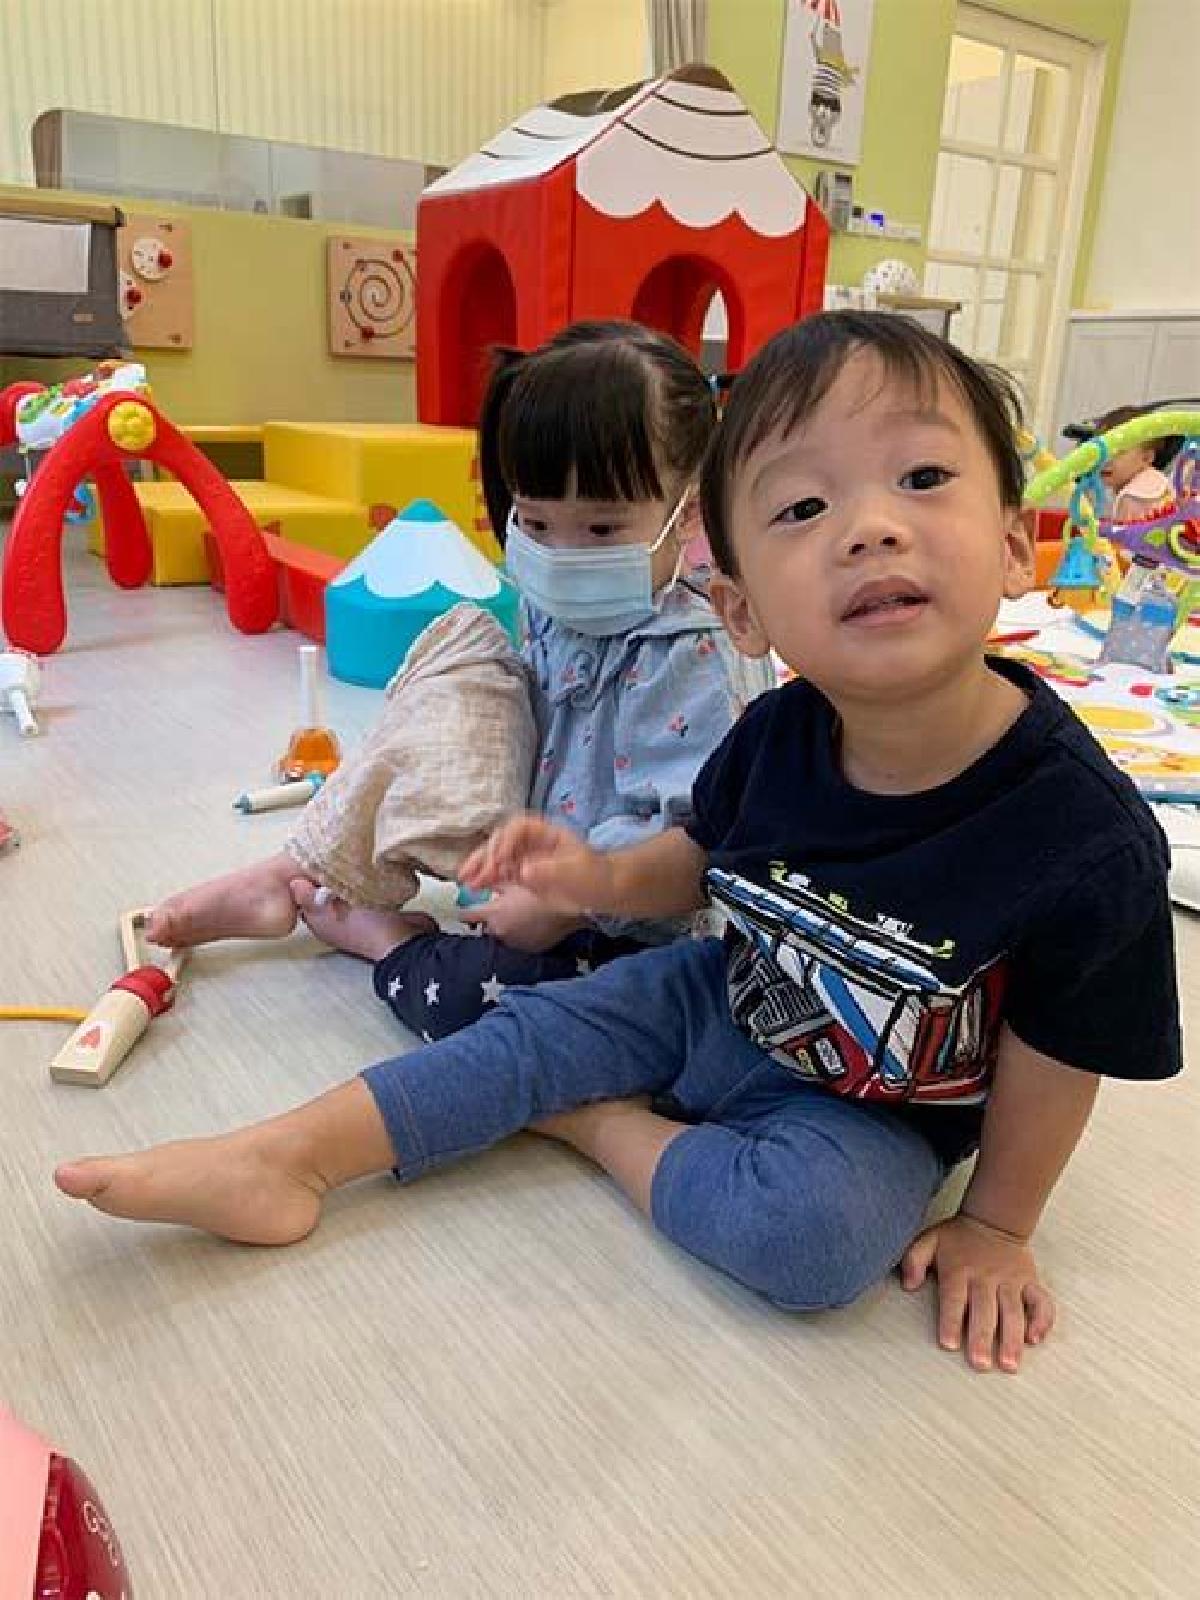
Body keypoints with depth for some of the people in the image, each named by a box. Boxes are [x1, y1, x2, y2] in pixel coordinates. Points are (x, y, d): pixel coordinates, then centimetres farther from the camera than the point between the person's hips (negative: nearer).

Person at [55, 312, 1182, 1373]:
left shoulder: (1086, 840, -33)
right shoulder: (774, 740, -20)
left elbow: (1056, 1054, -16)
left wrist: (995, 1224, -3)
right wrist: (605, 876, -18)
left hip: (873, 1110, -3)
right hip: (726, 1004, 4)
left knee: (816, 1232, -30)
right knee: (540, 1027, -3)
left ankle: (601, 1126, -6)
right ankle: (282, 1157, 4)